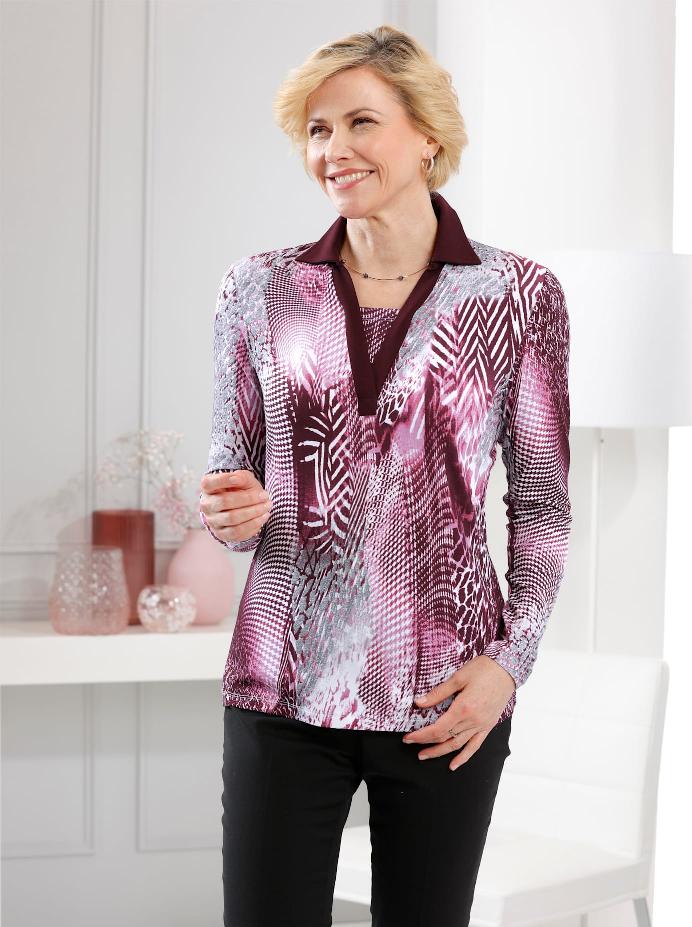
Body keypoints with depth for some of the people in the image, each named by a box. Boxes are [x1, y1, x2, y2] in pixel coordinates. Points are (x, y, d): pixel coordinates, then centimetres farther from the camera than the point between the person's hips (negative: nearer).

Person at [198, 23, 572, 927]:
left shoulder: (518, 295, 0)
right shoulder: (261, 289, 4)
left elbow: (542, 504, 3)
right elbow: (229, 478, 11)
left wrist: (510, 658, -7)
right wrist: (233, 513, -11)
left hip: (448, 700, -1)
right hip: (287, 690, 1)